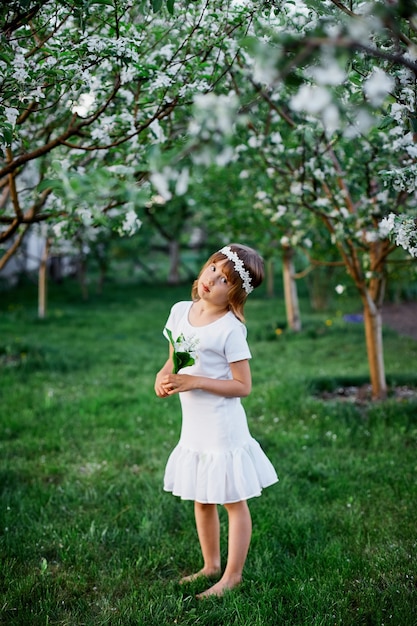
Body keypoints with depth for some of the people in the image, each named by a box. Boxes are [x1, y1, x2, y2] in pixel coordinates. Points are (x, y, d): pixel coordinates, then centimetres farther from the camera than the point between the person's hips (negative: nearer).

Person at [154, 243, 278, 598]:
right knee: (201, 500, 20)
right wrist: (164, 377, -6)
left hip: (223, 428, -7)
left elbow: (243, 386, -16)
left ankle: (232, 575, 24)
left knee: (233, 501, 8)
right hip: (193, 428, 7)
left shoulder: (230, 329, -18)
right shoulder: (180, 312, 2)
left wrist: (195, 382, -22)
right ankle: (211, 565, 38)